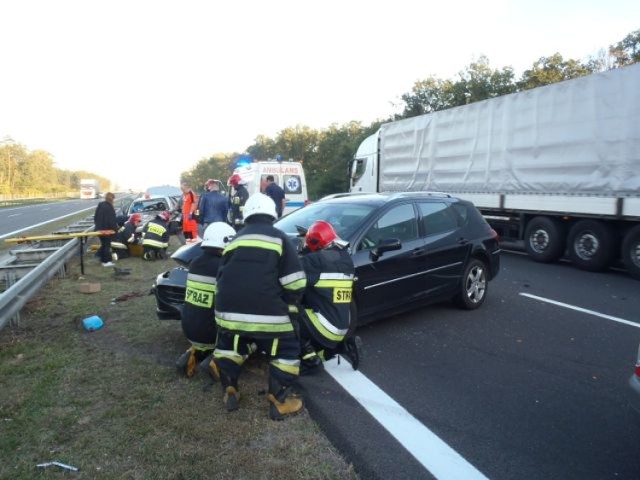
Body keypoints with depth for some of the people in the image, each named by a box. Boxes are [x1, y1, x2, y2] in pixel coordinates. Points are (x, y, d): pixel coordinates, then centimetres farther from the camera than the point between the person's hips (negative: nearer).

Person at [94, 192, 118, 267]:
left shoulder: (99, 206, 7)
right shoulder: (109, 207, -20)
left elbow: (95, 217, 16)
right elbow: (112, 220, -20)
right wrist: (115, 228, -9)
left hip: (99, 229, 8)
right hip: (107, 229, -8)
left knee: (103, 244, 18)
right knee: (107, 245, 0)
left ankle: (103, 260, 23)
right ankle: (107, 261, 3)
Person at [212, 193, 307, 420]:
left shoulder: (235, 240, 20)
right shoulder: (279, 238, 6)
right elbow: (294, 282, -2)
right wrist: (289, 301, 17)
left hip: (228, 310, 4)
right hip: (266, 312, -4)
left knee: (228, 346, 29)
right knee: (287, 350, 14)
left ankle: (229, 392, 28)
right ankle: (280, 401, 12)